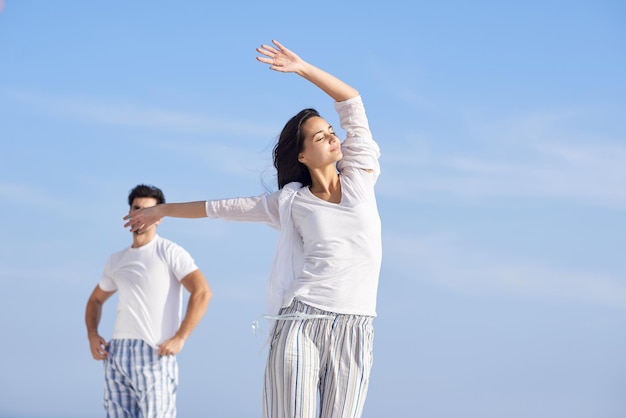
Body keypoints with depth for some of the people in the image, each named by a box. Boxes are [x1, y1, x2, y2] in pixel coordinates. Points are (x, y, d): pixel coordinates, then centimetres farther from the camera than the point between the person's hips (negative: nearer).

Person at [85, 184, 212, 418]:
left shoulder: (169, 253, 0)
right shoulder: (115, 261, 19)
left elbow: (202, 292, -10)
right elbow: (96, 300, 31)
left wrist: (179, 338, -16)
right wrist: (92, 335, 11)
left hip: (154, 354, -6)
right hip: (116, 353, 6)